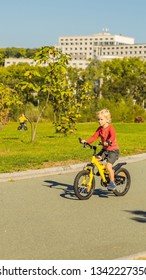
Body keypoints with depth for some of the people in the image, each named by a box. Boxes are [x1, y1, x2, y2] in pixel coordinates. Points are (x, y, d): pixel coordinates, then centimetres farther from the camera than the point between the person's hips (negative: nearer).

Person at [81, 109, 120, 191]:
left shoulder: (110, 128, -16)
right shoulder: (100, 128, 5)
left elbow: (113, 136, -33)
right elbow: (94, 136, 0)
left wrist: (108, 142, -53)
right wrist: (86, 141, -16)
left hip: (113, 150, -7)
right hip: (105, 149, 7)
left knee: (108, 166, -21)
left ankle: (112, 183, -5)